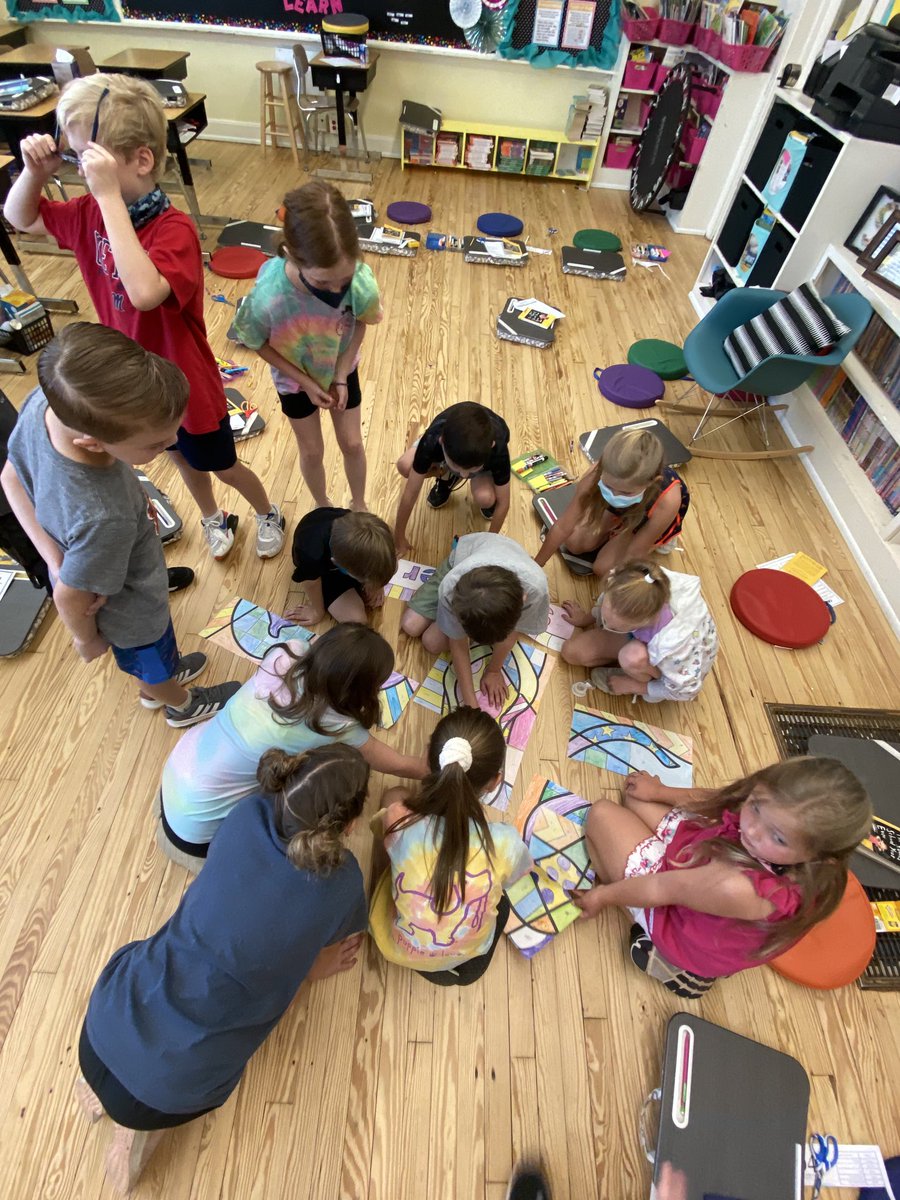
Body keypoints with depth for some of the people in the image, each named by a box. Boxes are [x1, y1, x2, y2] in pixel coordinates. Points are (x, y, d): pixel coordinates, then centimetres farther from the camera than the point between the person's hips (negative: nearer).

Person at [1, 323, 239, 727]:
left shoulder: (46, 402, -27)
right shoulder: (103, 518, -46)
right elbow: (70, 597, -28)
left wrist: (55, 556, -17)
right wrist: (86, 639, -6)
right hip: (129, 612, -6)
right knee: (153, 661, 27)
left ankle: (153, 686, 67)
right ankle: (182, 705, 59)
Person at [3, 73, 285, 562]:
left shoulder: (174, 228, -27)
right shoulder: (93, 212, -5)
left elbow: (145, 293, -46)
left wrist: (110, 195, -42)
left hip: (187, 383, -7)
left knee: (221, 465, 14)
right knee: (180, 455, 25)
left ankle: (268, 514, 42)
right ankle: (212, 518, 50)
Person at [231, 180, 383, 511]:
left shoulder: (360, 280, -33)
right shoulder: (267, 297, -38)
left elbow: (361, 322, -10)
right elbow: (259, 344, -17)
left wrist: (341, 376, -14)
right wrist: (306, 383, -15)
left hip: (342, 370, 2)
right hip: (295, 378, -1)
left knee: (352, 443, 13)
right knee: (312, 451, 14)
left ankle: (359, 505, 41)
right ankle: (322, 505, 45)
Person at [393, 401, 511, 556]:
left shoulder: (498, 449, -43)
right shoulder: (432, 441, -42)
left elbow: (503, 503, -28)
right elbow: (410, 493, -31)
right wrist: (399, 538, -22)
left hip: (485, 455, -1)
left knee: (484, 498, -31)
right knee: (404, 466, -25)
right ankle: (446, 478, 6)